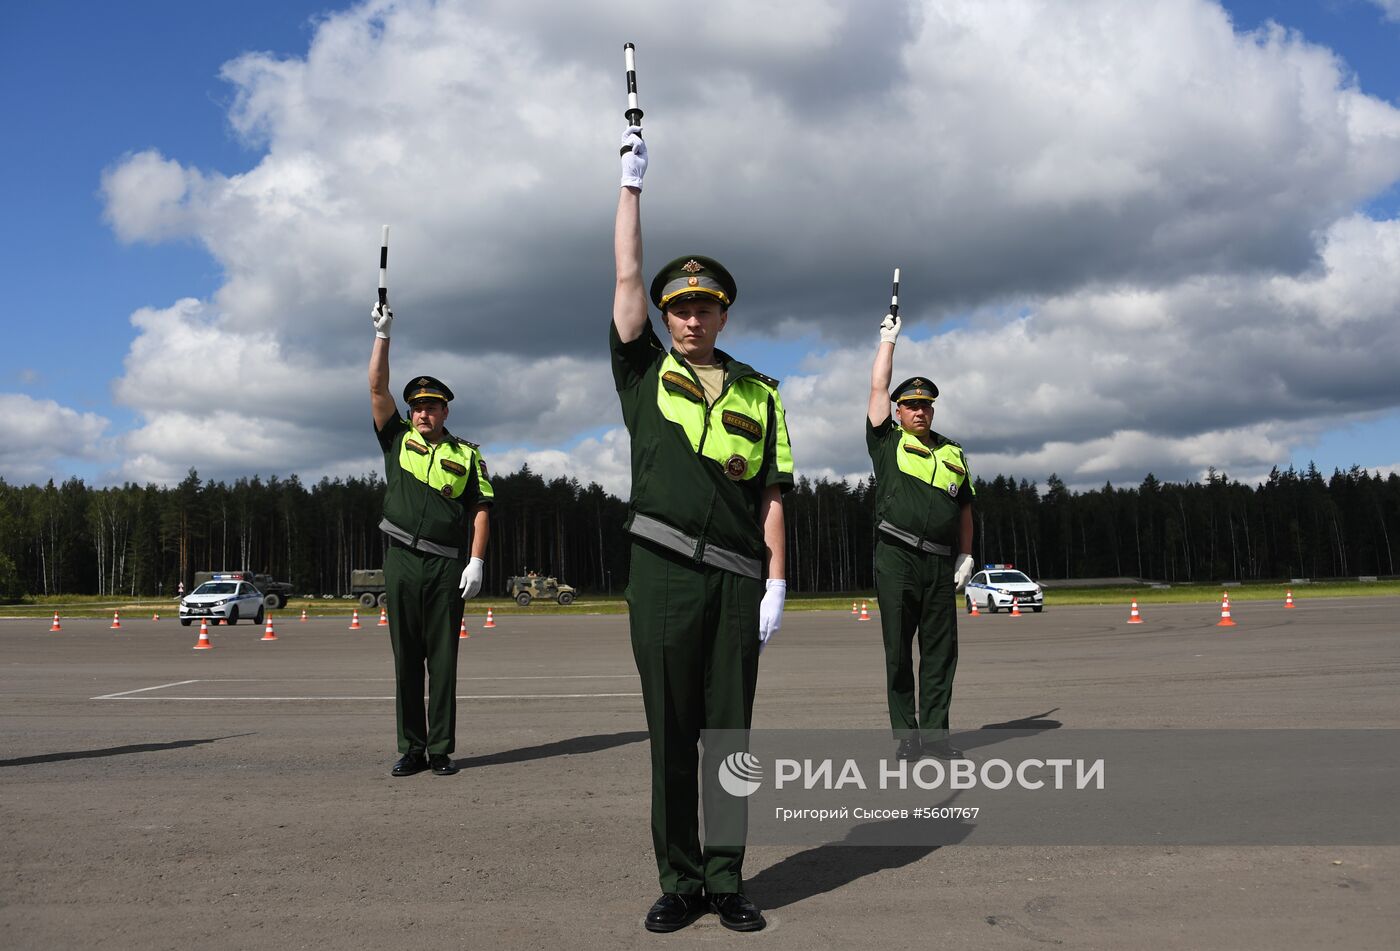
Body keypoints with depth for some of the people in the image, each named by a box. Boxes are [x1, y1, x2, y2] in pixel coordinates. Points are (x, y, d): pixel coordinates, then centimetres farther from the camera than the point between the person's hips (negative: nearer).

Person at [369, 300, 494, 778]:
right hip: (401, 562, 2)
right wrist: (383, 334, 0)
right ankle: (411, 749, 11)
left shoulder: (466, 455, 8)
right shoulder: (397, 439, 12)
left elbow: (481, 511, 4)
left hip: (447, 567, -1)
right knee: (406, 659, 4)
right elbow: (377, 387, 5)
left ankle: (442, 749, 6)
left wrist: (476, 563, -6)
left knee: (443, 659, 1)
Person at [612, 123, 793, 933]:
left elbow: (773, 494, 7)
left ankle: (727, 878, 15)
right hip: (664, 572, -1)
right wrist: (632, 182, 5)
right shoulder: (645, 372, 10)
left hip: (738, 578, 1)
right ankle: (680, 881, 13)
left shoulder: (760, 394, 12)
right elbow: (627, 277, 4)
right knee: (671, 731, 4)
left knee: (730, 729, 5)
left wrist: (777, 583, -1)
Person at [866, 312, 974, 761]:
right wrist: (889, 338, 14)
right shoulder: (887, 442, 8)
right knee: (898, 651, -1)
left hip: (940, 564, 3)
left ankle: (935, 733, 8)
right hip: (896, 560, -3)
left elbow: (964, 509, 20)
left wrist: (966, 555, 11)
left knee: (941, 651, 3)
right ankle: (906, 735, 5)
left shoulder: (953, 453, 18)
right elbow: (878, 387, 6)